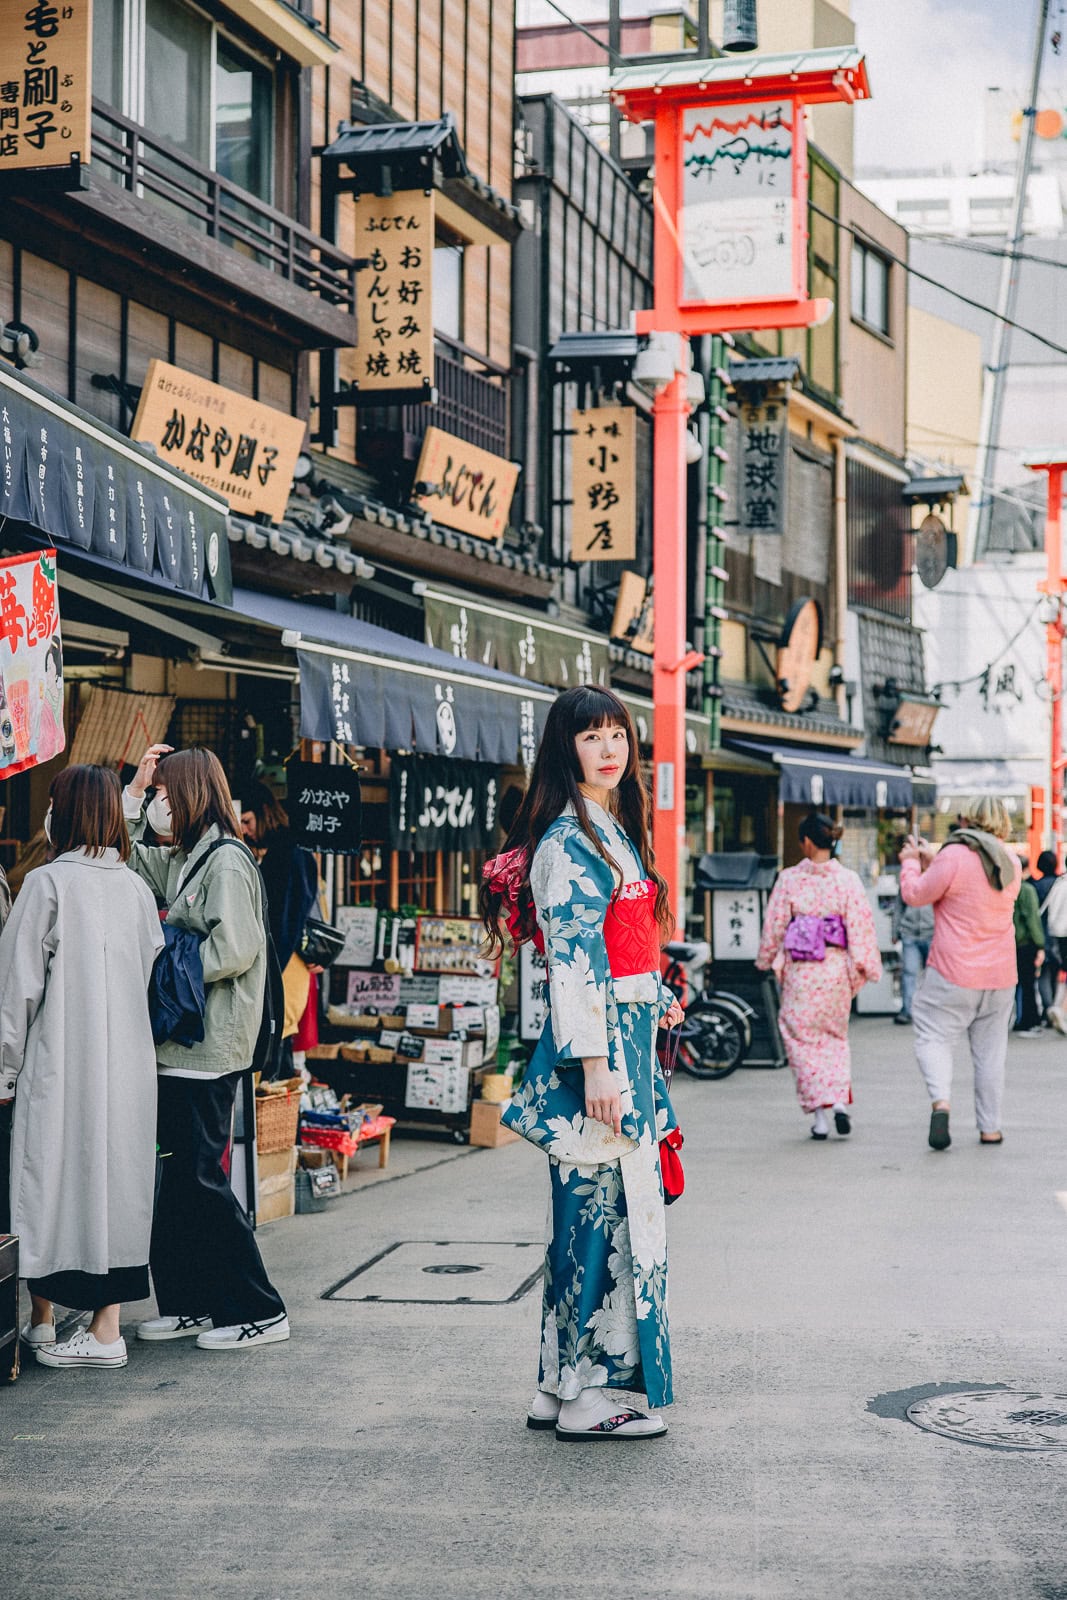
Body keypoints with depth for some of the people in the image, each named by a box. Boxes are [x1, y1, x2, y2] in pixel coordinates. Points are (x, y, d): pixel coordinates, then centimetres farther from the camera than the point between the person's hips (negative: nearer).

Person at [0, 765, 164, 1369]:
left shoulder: (48, 883, -9)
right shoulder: (137, 889, 7)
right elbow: (151, 982, 10)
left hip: (60, 1064, -5)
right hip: (129, 1066, 5)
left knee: (54, 1183, 6)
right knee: (117, 1178, 8)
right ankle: (107, 1328, 10)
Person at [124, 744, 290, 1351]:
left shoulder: (227, 860, -13)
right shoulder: (180, 860, 14)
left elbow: (234, 950, -22)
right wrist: (135, 790, 15)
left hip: (209, 1049, -9)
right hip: (182, 1046, 9)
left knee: (201, 1179, -6)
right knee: (177, 1181, 11)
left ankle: (261, 1312, 1)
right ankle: (191, 1304, 20)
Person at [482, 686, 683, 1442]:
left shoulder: (615, 832, 17)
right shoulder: (570, 841, -13)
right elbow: (573, 960, -19)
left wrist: (659, 1003, 29)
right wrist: (595, 1063, -23)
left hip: (629, 1040, 10)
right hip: (596, 1043, -10)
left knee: (594, 1207, 12)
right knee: (602, 1208, -6)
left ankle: (562, 1385, 18)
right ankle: (586, 1397, 2)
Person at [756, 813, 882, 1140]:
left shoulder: (789, 879, -6)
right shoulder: (848, 880, -4)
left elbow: (774, 925, -1)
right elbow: (861, 926, -5)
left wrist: (767, 960, 14)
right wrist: (864, 967, 3)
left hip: (799, 970, -2)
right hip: (836, 969, 2)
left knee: (803, 1040, 7)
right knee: (836, 1037, 18)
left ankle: (819, 1112, 1)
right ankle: (840, 1100, 0)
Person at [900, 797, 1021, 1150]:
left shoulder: (953, 857, -15)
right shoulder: (1011, 864, 7)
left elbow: (916, 895, -6)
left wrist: (911, 862, 12)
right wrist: (932, 861, 24)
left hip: (953, 974, -5)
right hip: (1000, 975, 5)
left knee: (934, 1037, 1)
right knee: (990, 1051, 11)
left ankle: (940, 1101, -22)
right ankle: (990, 1127, 14)